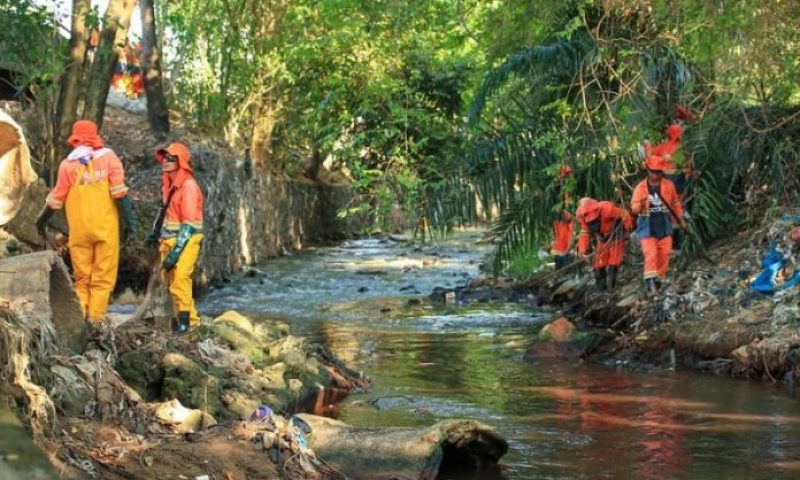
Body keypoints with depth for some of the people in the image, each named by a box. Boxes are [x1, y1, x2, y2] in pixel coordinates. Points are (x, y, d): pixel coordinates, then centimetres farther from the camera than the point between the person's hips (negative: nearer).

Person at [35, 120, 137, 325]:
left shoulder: (68, 163, 4)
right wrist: (130, 220, -6)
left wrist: (42, 220, 23)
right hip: (105, 228, -1)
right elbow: (119, 193, -7)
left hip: (79, 229, 1)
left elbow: (57, 198, 7)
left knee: (82, 277, 10)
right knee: (103, 276, 1)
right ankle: (95, 319, -9)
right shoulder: (108, 157, 1)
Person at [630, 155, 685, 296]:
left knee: (664, 255, 5)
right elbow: (634, 208, -12)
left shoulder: (668, 185, 2)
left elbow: (675, 204, 15)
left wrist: (680, 219, 16)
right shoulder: (641, 187, -5)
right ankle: (650, 282, -19)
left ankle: (659, 281, 19)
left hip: (664, 226, 3)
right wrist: (640, 205, -33)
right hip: (647, 227, -3)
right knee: (651, 254, -15)